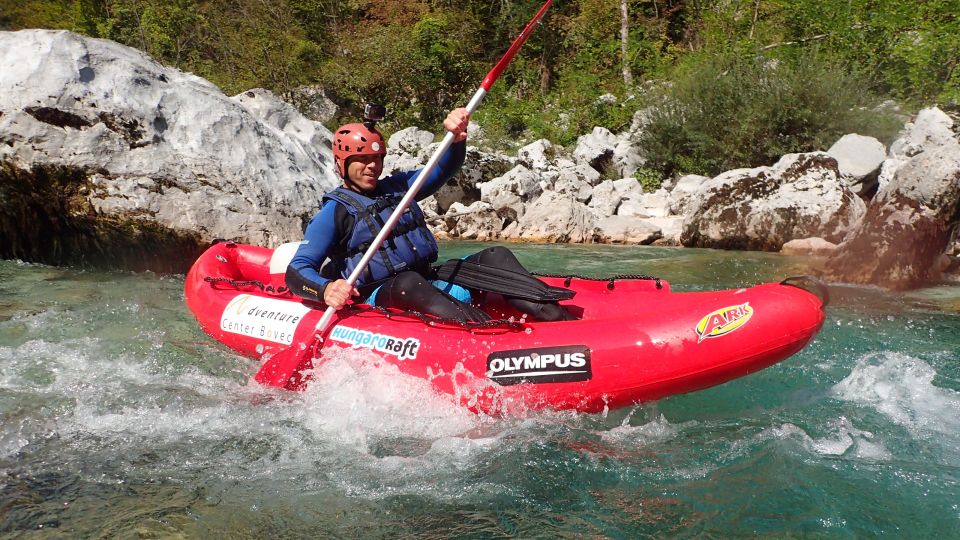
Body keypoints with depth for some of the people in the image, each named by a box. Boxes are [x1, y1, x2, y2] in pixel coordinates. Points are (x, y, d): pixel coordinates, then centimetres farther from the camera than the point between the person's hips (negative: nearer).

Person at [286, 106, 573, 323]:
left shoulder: (397, 187, 16)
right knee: (407, 283, -39)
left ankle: (555, 318, -31)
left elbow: (444, 170, 15)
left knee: (495, 256, -9)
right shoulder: (335, 211, -2)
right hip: (380, 301, -7)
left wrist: (456, 138, -8)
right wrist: (326, 289, -32)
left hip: (428, 286, 7)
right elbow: (296, 271, -9)